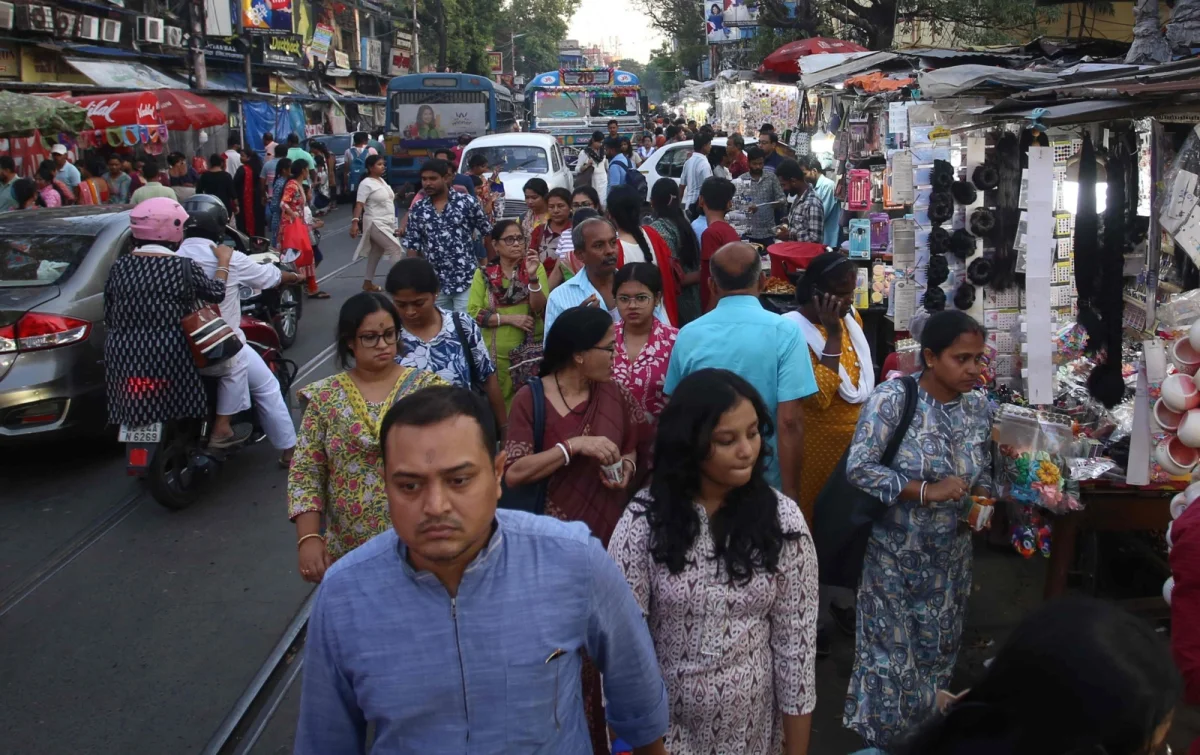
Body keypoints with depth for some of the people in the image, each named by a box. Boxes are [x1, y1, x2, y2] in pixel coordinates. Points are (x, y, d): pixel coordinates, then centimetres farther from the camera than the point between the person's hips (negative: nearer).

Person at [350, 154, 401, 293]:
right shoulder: (366, 183, -15)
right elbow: (359, 204, -22)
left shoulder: (381, 180, 11)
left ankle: (368, 282, 24)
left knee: (377, 252, 14)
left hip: (387, 223, 9)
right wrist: (355, 222, -30)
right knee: (395, 248, -14)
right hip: (375, 224, -9)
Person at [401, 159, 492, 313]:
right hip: (434, 283, 3)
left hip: (466, 280, -3)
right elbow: (412, 247, 6)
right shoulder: (417, 210, 4)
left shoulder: (467, 203, -4)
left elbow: (487, 233, 3)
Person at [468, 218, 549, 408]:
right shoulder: (484, 274, 1)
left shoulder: (535, 268, 0)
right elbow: (473, 313, -6)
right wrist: (509, 318, -14)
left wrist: (532, 276, -24)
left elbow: (540, 309, -10)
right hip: (496, 354, 0)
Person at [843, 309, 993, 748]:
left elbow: (983, 472, 12)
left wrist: (981, 498, -11)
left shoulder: (979, 407, 0)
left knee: (937, 654, 17)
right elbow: (858, 469, -21)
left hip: (950, 556, 5)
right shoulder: (892, 399, -17)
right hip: (894, 555, -5)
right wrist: (928, 491, -26)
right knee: (890, 656, 4)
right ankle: (879, 740, 26)